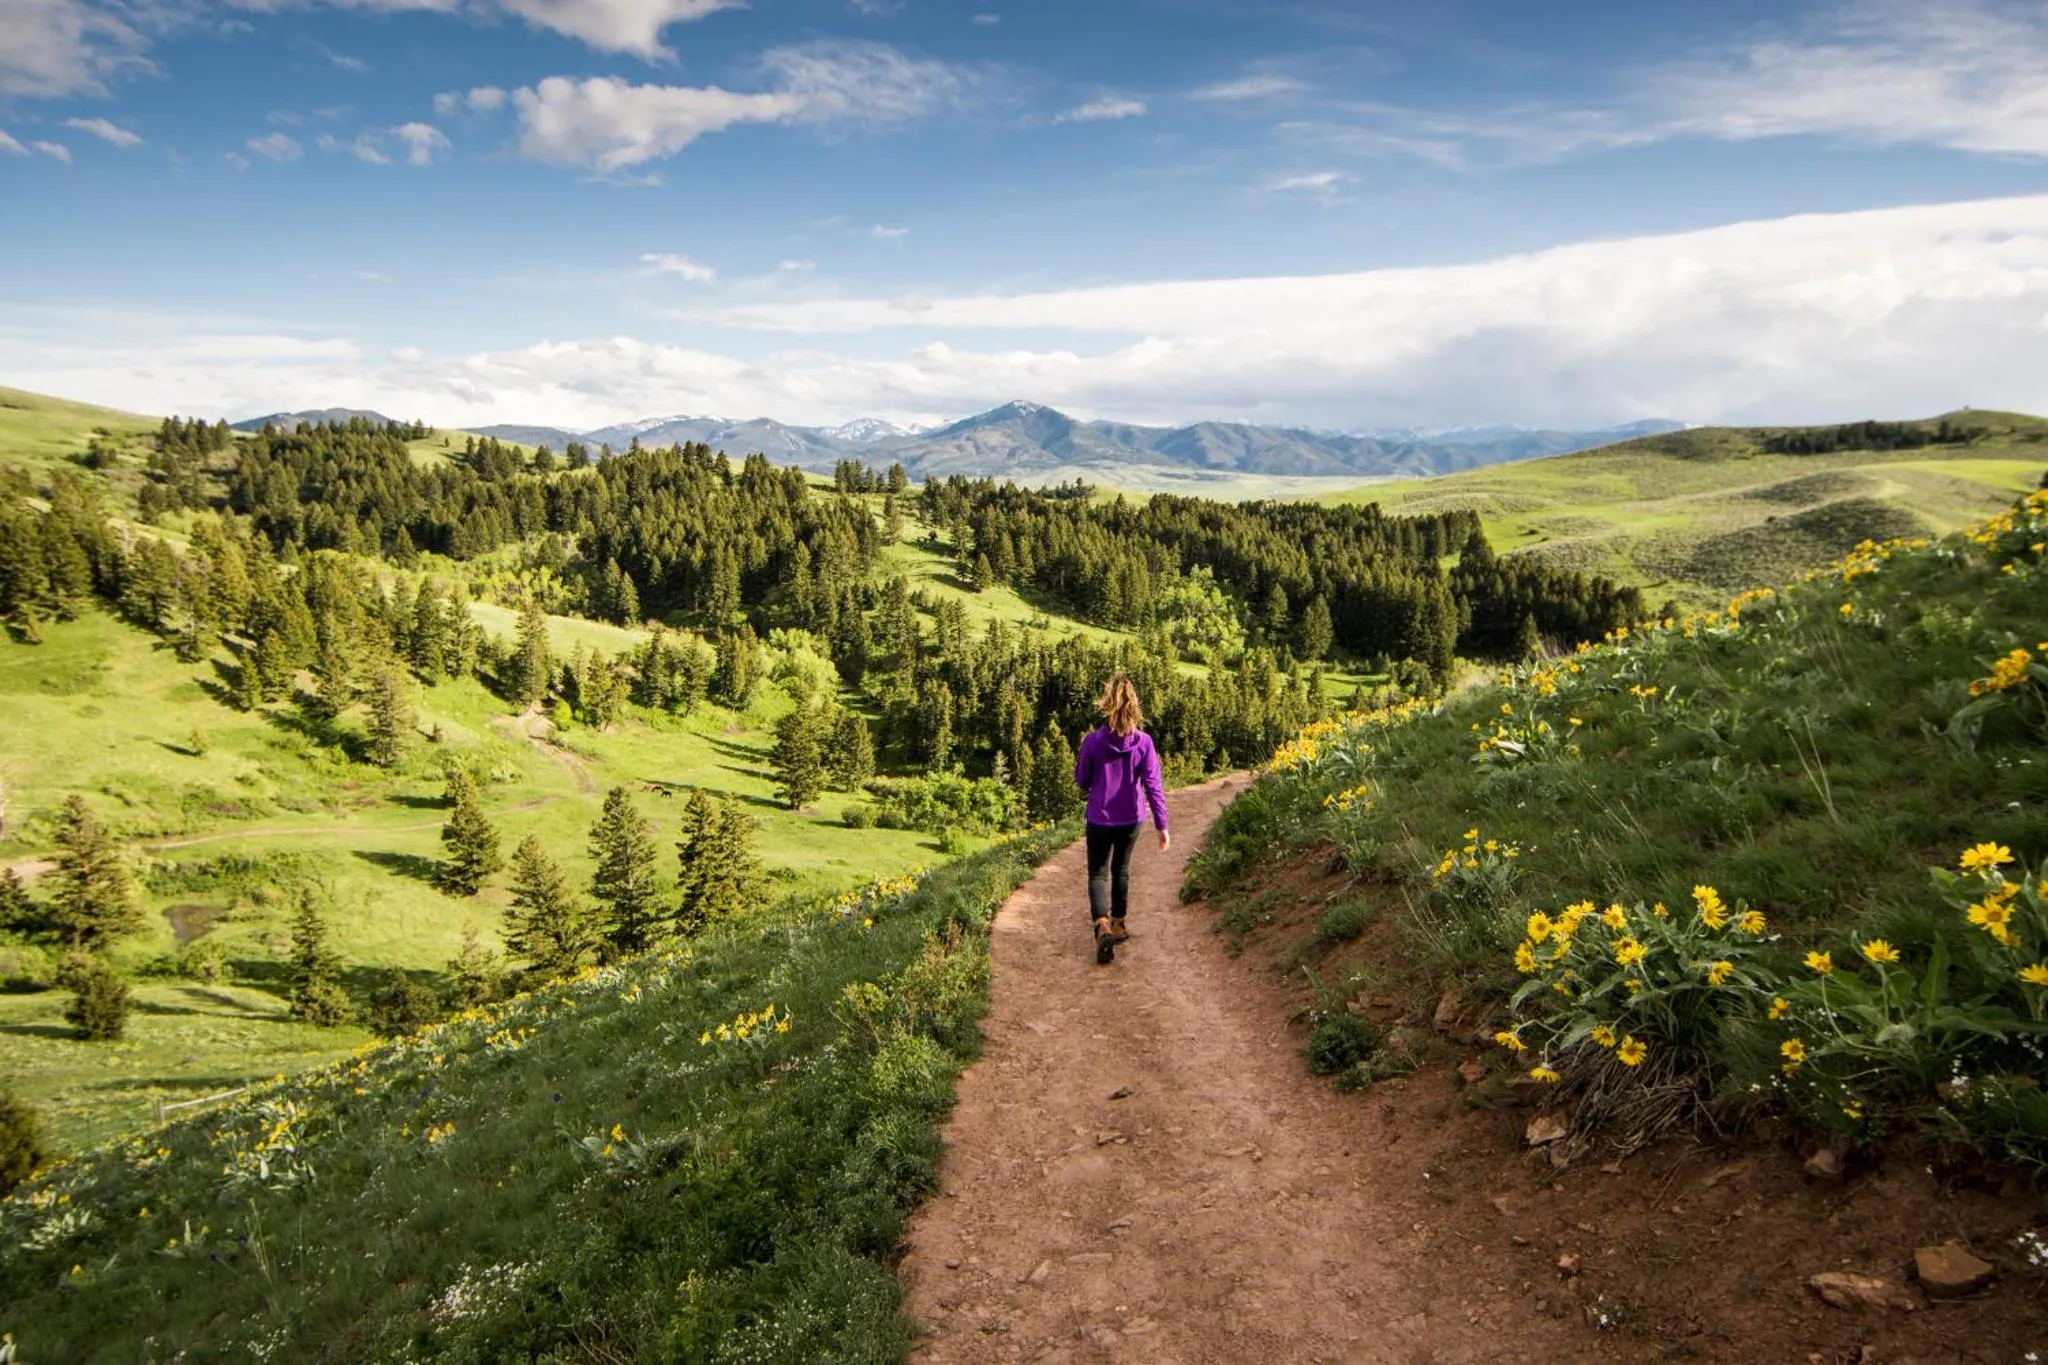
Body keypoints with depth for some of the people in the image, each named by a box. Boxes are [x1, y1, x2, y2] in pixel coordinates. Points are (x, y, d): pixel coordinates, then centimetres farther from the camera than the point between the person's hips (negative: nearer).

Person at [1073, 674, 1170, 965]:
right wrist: (1162, 826, -7)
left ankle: (1102, 926, -17)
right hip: (1130, 820, 2)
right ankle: (1118, 924, 35)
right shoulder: (1144, 742, -11)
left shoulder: (1093, 741, -14)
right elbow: (1153, 786, -11)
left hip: (1099, 819, -2)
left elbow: (1082, 781, -2)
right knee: (1121, 870, 22)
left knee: (1098, 874, 7)